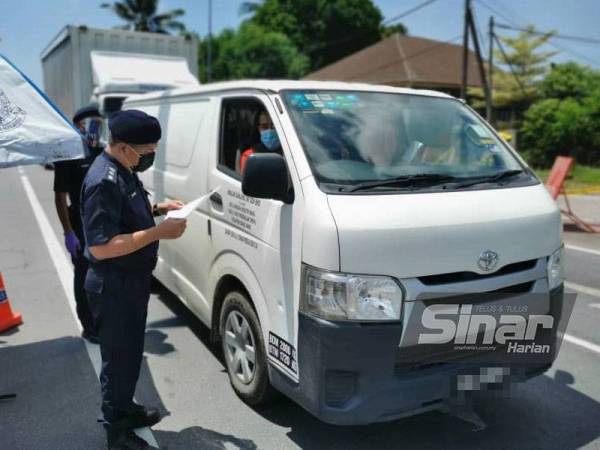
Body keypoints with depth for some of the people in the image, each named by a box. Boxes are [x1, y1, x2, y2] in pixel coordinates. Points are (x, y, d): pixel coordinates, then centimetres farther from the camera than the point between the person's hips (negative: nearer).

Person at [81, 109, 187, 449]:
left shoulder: (124, 171, 7)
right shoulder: (104, 181, -25)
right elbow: (101, 246, -30)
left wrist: (157, 209, 5)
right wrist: (159, 232, -29)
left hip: (132, 280, 10)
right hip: (114, 286, -10)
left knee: (132, 351, 23)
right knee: (120, 357, 5)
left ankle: (126, 408, 42)